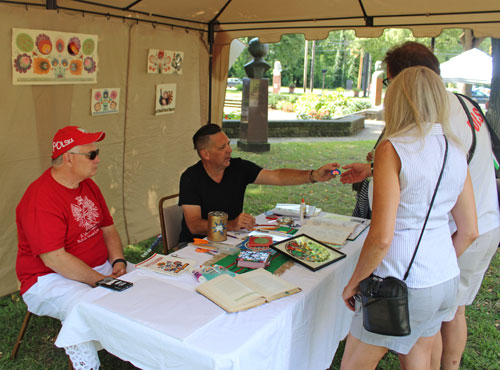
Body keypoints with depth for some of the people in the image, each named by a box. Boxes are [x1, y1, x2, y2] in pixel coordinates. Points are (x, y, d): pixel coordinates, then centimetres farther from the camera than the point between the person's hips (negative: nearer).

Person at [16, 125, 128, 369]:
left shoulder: (89, 186, 7)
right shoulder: (39, 199, -21)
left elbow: (108, 229, 12)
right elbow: (55, 259, -25)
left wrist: (118, 262, -6)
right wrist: (103, 282, -24)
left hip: (99, 268, 8)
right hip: (50, 279, -8)